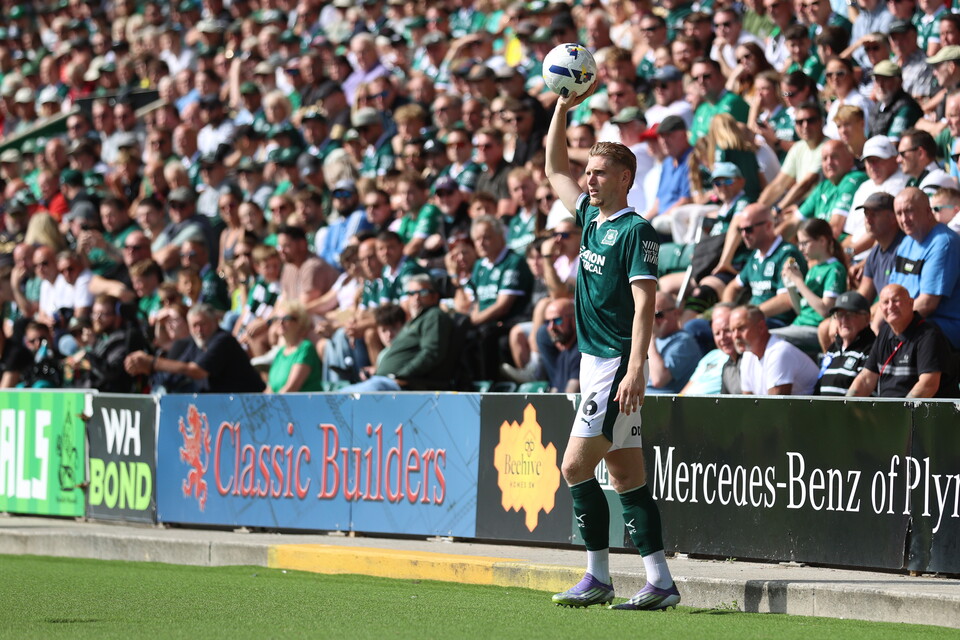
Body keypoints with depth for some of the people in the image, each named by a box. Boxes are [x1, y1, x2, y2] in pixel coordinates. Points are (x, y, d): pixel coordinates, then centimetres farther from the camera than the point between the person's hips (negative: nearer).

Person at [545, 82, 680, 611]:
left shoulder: (636, 230, -11)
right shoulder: (590, 216, 13)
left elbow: (644, 304, -17)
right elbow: (554, 172, 27)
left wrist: (634, 371, -24)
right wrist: (563, 108, 18)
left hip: (616, 366, -8)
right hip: (594, 362, 8)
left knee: (576, 467, -10)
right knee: (626, 474, 6)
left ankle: (598, 578, -4)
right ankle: (659, 582, 5)